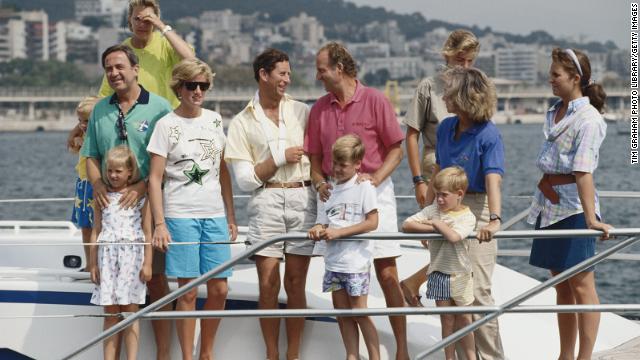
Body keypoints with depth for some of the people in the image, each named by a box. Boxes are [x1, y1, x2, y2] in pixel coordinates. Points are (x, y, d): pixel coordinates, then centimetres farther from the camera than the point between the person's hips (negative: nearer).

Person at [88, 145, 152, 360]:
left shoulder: (140, 196, 2)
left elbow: (147, 233, 1)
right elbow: (96, 231, 11)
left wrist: (147, 263, -4)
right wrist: (93, 262, 7)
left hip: (132, 255, -2)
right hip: (107, 254, 2)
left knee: (129, 310, -4)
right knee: (110, 312, 2)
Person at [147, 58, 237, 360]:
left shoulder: (215, 120, 11)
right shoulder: (166, 125, -2)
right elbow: (155, 178, -5)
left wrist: (231, 216, 12)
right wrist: (160, 224, -12)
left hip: (214, 214, 4)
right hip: (181, 215, -4)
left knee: (218, 289, 2)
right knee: (189, 291, -4)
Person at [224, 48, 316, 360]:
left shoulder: (301, 111, 11)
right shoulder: (242, 123, 5)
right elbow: (245, 180, 0)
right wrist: (281, 157, -5)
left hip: (303, 198, 1)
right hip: (266, 202, -1)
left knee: (295, 283, 1)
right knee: (268, 284, -3)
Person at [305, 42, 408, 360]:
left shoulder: (374, 100, -3)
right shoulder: (319, 109, 10)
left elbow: (396, 149, -2)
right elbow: (315, 157, 15)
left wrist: (374, 179, -16)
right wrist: (320, 183, -5)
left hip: (375, 192, -4)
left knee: (387, 274, -5)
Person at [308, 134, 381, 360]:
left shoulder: (363, 187, -4)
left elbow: (372, 222, -11)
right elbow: (322, 223, 11)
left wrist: (338, 232, -16)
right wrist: (317, 231, -14)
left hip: (356, 259, -5)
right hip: (334, 259, 5)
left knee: (359, 312, -5)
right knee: (342, 313, 7)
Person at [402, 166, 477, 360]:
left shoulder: (467, 217, -12)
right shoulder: (433, 210, -2)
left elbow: (453, 236, -32)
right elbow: (406, 225, -12)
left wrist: (437, 224, -17)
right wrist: (433, 228, -20)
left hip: (460, 275, -2)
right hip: (439, 273, 2)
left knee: (464, 319, 9)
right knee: (447, 319, 8)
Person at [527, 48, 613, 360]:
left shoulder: (587, 119, -14)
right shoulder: (554, 114, 11)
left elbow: (583, 172, -25)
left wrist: (591, 218, -29)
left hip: (574, 207, -9)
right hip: (550, 206, 9)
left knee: (581, 285, -4)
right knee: (562, 287, 14)